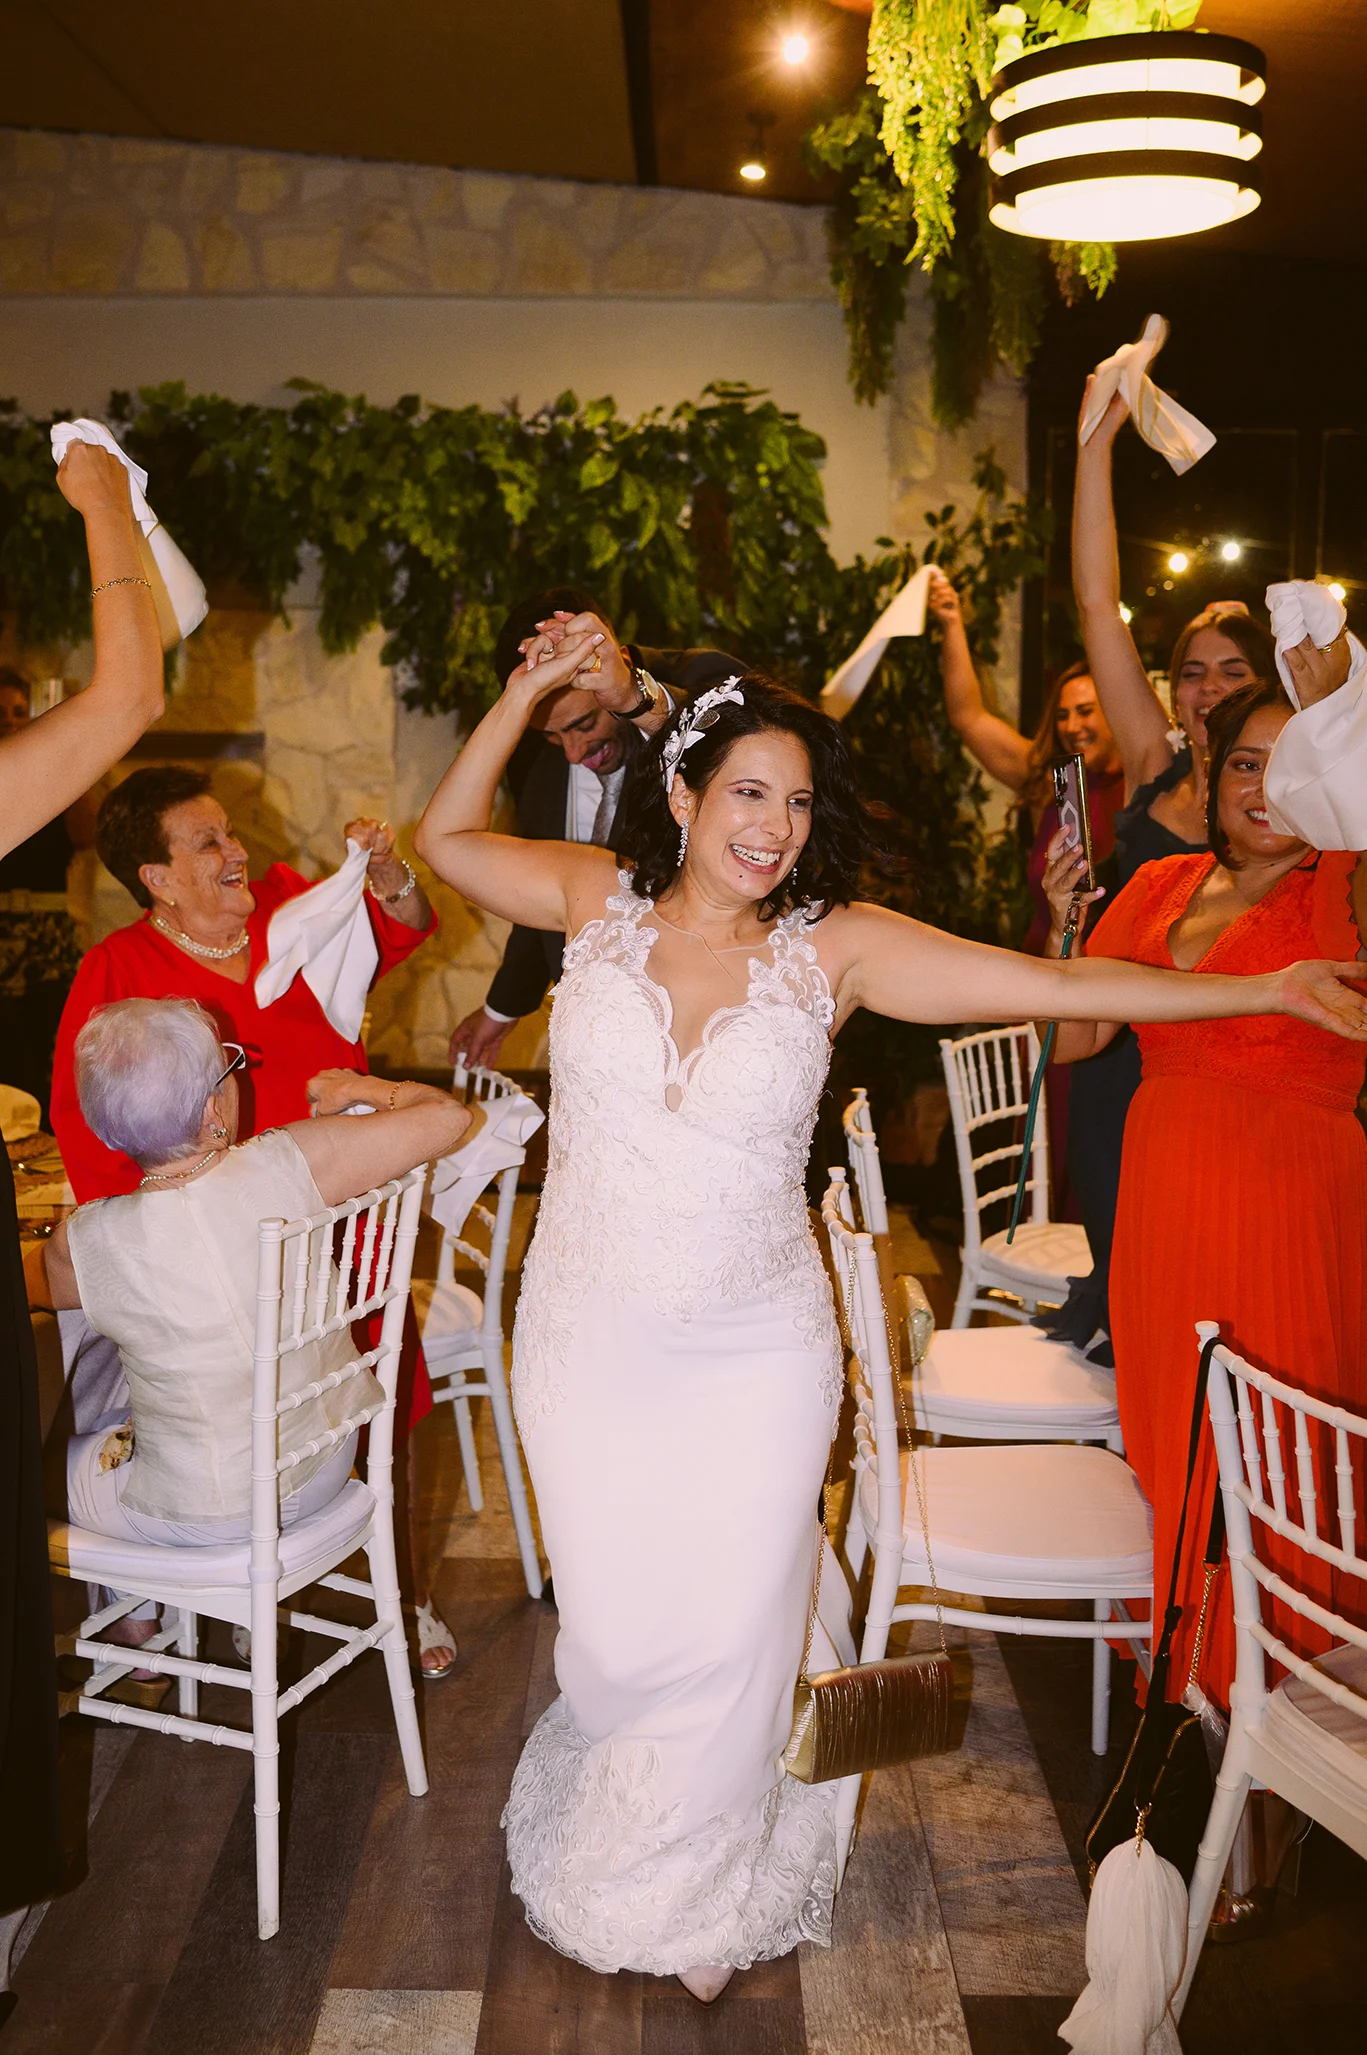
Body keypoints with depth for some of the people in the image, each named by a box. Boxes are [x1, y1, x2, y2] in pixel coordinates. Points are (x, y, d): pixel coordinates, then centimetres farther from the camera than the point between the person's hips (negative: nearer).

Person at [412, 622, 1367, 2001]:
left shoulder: (831, 947, -8)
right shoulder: (600, 901, -4)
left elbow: (1055, 986, -11)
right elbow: (444, 838, 10)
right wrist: (532, 691, 1)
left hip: (754, 1353, 0)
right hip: (590, 1342, 1)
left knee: (729, 1630, 9)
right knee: (618, 1635, 10)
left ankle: (698, 1895, 40)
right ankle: (601, 1845, 46)